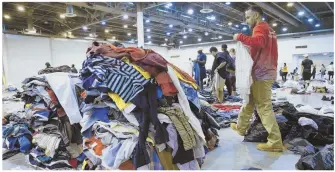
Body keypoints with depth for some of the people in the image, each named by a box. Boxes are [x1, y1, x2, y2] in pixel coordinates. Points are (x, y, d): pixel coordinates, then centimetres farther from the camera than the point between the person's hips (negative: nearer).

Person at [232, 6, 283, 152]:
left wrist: (240, 37, -22)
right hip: (266, 72, 10)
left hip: (261, 74, -10)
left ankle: (275, 142, -4)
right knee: (250, 101, 19)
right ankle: (241, 127, 33)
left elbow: (258, 42, -32)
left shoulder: (260, 28, -9)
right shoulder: (268, 29, 23)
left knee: (264, 108, -8)